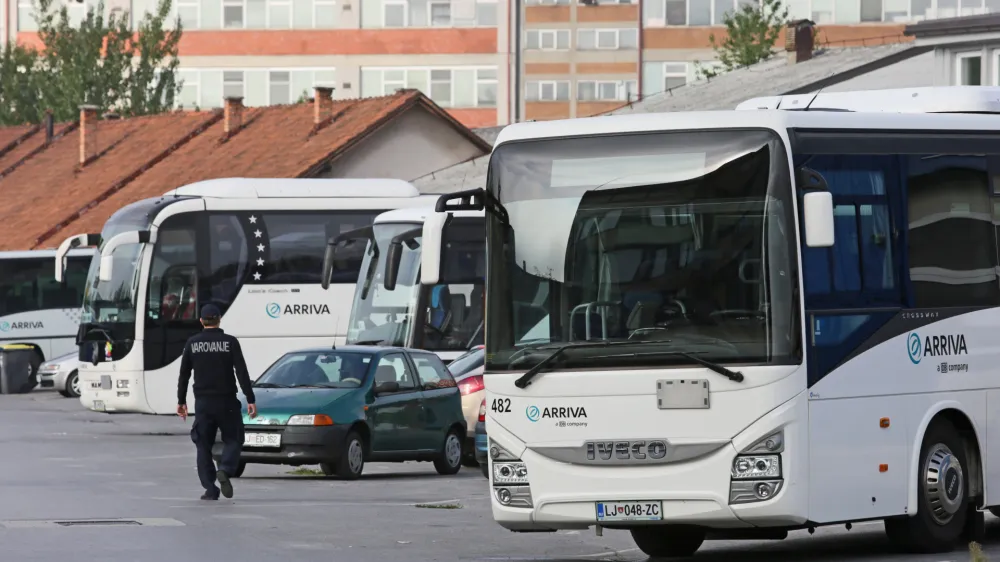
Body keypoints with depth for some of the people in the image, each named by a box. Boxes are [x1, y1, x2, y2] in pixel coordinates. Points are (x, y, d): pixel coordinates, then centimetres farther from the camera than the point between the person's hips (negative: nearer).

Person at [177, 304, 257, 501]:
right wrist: (250, 400, -7)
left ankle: (210, 489, 1)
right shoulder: (230, 342, -4)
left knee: (203, 445, 8)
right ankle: (225, 470, -19)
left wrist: (181, 401, 15)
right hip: (226, 402, -2)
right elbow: (242, 373, -8)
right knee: (233, 440, 10)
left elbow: (184, 375, 6)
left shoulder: (192, 344, 3)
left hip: (203, 403, 2)